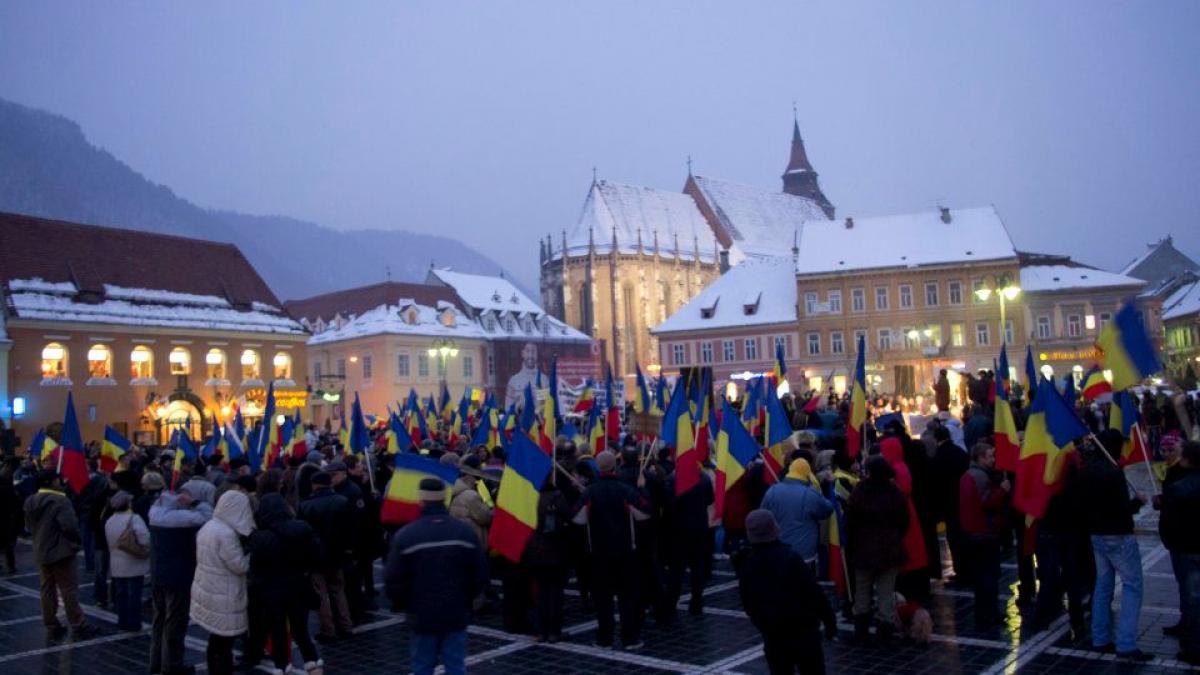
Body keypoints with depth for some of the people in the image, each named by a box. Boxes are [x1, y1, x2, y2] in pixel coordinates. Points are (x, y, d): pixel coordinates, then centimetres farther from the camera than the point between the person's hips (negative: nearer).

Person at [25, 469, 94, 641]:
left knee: (47, 590, 12)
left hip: (41, 552, 8)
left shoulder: (30, 502, 6)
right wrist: (76, 541, -6)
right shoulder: (60, 501, -21)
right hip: (60, 552, -7)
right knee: (69, 589, -1)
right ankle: (78, 626, 4)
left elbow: (29, 526, 16)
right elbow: (70, 526, -25)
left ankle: (51, 628, 18)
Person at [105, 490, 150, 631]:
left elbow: (109, 542, 12)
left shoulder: (109, 522, 8)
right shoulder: (134, 518, -14)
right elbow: (144, 538, -23)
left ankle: (123, 622, 18)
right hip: (134, 563, -6)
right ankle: (133, 623, 3)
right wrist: (146, 551, -7)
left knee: (121, 593, 13)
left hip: (117, 565, 6)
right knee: (134, 593, 0)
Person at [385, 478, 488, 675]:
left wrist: (402, 604, 10)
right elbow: (480, 575, -1)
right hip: (457, 614, 2)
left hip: (422, 615, -1)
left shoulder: (405, 535, -12)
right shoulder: (465, 531, -6)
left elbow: (394, 580, -8)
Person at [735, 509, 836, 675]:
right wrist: (830, 620, -5)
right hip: (803, 630, -3)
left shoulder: (746, 564, -2)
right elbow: (815, 593, -14)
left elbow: (747, 603, 8)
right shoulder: (791, 557, -16)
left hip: (772, 635, 3)